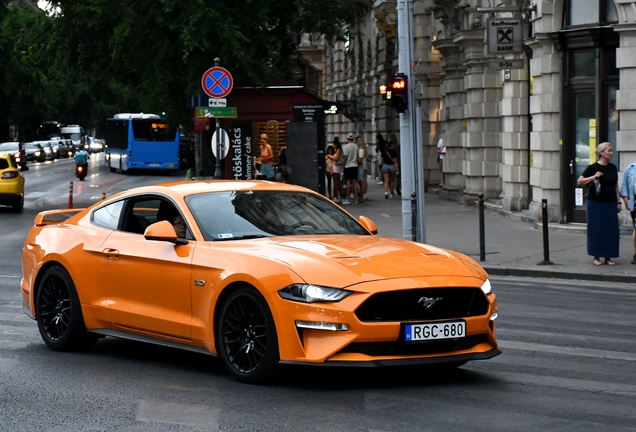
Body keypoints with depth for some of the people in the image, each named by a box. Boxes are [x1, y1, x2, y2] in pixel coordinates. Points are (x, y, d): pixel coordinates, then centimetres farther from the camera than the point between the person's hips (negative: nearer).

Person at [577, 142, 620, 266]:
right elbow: (579, 181, -7)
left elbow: (616, 186, 17)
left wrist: (618, 202, 12)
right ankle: (596, 257, 7)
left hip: (610, 204, 5)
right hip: (596, 204, -5)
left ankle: (608, 257, 11)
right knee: (596, 230, -2)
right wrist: (593, 177, -19)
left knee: (611, 230, 3)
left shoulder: (612, 168, 11)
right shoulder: (593, 168, -6)